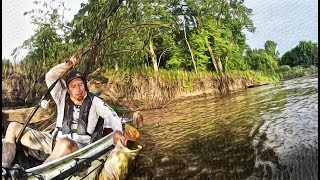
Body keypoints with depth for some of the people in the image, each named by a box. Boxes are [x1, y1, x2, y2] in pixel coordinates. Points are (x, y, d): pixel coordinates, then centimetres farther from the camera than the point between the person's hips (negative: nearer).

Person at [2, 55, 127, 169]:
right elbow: (50, 77, 5)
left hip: (77, 146, -4)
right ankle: (5, 170, -14)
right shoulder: (63, 98, 13)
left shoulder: (94, 101, 6)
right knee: (14, 127, -2)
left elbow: (111, 115, -4)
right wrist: (68, 64, -1)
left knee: (65, 143, -44)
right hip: (54, 141, 5)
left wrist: (117, 130, -24)